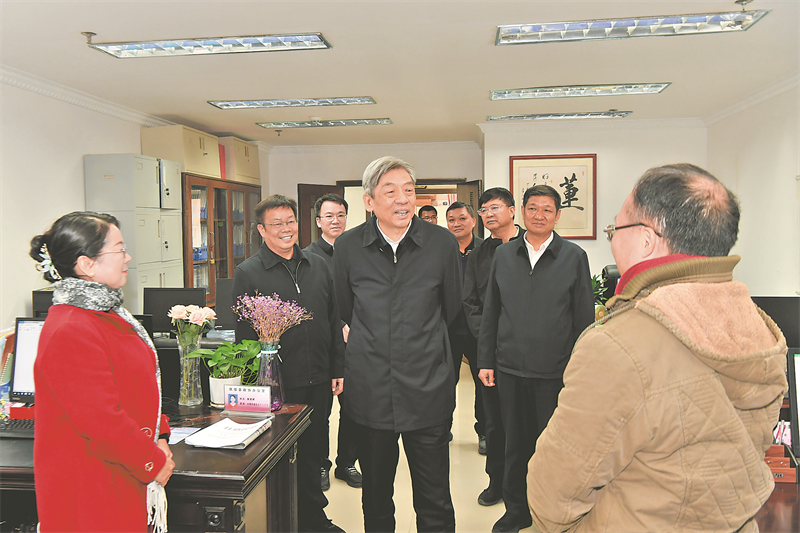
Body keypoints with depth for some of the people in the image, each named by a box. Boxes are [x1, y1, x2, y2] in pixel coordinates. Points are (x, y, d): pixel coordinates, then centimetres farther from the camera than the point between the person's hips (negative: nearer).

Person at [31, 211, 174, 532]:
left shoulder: (106, 313, 9)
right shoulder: (70, 333, -24)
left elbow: (139, 385, 16)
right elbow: (101, 420, -26)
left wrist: (160, 435, 5)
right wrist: (154, 462, -15)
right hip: (90, 487, -9)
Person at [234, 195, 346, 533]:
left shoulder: (317, 266, 9)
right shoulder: (247, 273, -5)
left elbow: (334, 322, 12)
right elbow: (244, 336, -6)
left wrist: (338, 369, 9)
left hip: (318, 380, 5)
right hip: (276, 383, -4)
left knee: (313, 452, 18)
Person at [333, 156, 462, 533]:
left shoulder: (442, 243, -5)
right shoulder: (348, 246, -2)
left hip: (428, 388, -1)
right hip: (370, 389, 2)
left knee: (434, 502, 8)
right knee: (375, 495, 17)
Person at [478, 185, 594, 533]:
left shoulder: (574, 257, 0)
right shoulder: (503, 255, 7)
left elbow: (584, 319, 1)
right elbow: (490, 312, 10)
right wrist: (486, 360, 6)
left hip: (555, 370, -2)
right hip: (510, 367, 2)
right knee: (515, 442, 14)